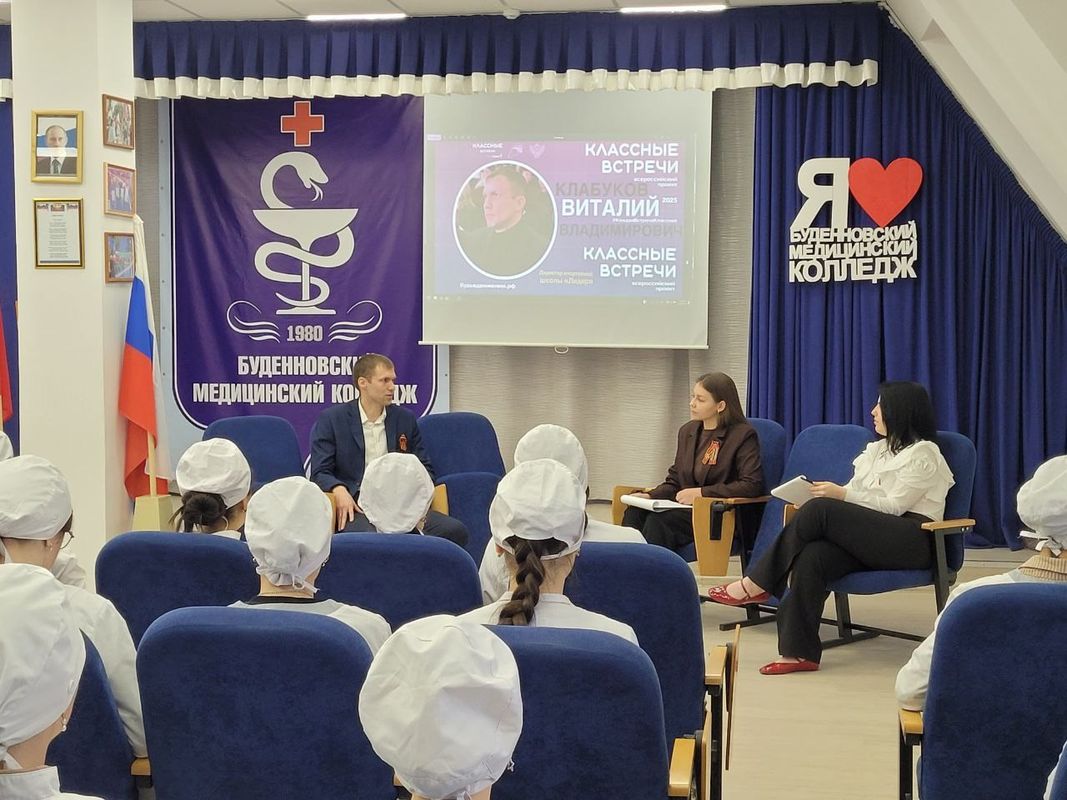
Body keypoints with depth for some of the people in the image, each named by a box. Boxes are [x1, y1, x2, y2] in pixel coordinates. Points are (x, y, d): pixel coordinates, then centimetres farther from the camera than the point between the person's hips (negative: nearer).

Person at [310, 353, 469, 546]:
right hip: (357, 507, -4)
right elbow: (320, 472, 4)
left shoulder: (405, 419, 19)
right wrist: (339, 490, -19)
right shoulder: (331, 419, 8)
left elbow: (424, 468, 21)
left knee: (456, 530, -22)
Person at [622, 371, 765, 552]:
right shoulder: (687, 431, 17)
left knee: (659, 520, -31)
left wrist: (701, 493, -16)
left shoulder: (743, 435, -4)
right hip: (687, 509, 7)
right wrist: (651, 496, -1)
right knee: (634, 512, -22)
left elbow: (752, 485, -13)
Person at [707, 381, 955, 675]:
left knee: (820, 509, -27)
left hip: (912, 540, -7)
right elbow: (853, 495, 19)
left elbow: (895, 504, -10)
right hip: (873, 537, 7)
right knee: (812, 556, -28)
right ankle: (799, 652, -32)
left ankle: (756, 584, -18)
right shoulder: (877, 449, 25)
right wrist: (831, 493, -3)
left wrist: (841, 495, -15)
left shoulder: (923, 453, 1)